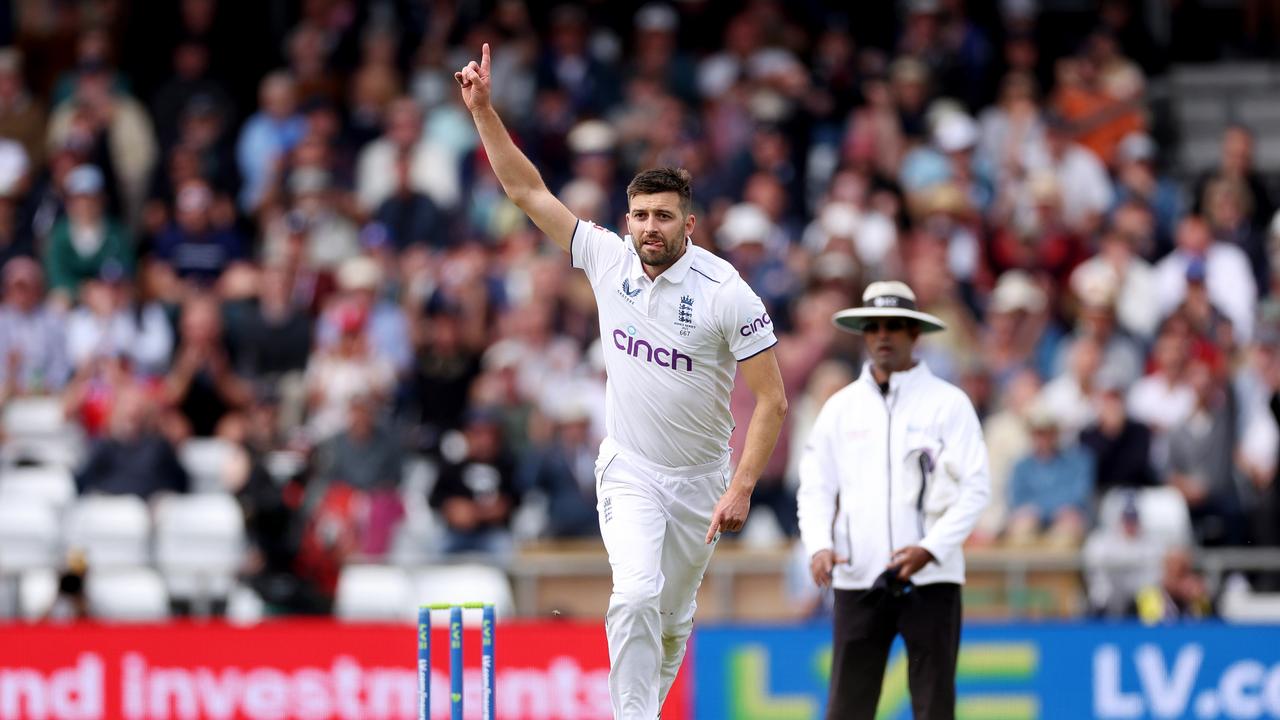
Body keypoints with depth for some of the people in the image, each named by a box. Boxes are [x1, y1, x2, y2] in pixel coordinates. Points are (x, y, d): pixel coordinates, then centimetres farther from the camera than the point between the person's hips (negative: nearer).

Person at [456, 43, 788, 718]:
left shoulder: (726, 294, -17)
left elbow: (772, 400, -16)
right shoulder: (608, 258, -8)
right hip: (629, 472, 0)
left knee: (672, 620, 11)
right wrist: (483, 109, -9)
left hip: (699, 479, 0)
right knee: (637, 594, -22)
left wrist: (742, 486, -25)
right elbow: (528, 191, -2)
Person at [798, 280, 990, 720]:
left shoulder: (948, 403, 2)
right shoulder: (841, 407, 12)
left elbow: (975, 487, -3)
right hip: (858, 580, 2)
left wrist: (930, 548, -15)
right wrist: (819, 546, -8)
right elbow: (816, 486, 11)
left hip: (929, 578, -2)